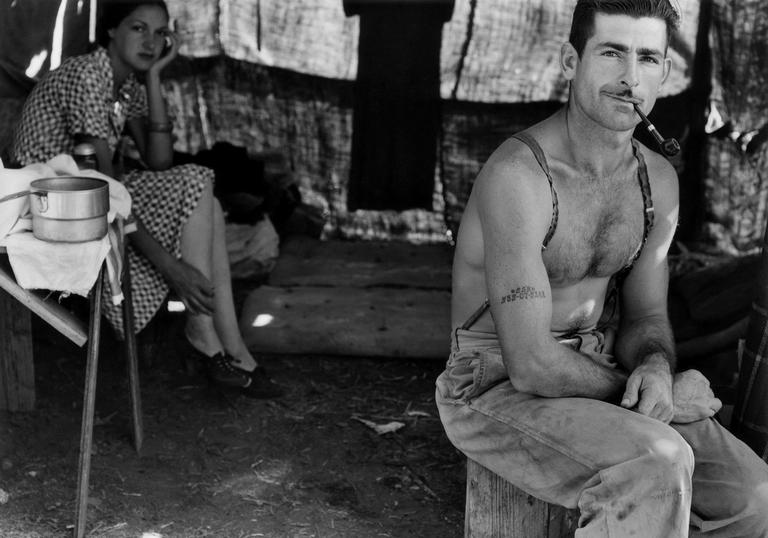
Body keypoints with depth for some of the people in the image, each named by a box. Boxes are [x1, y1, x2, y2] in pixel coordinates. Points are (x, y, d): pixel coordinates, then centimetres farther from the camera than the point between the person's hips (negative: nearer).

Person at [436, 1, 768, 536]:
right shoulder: (519, 174, -24)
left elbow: (645, 317, 10)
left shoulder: (658, 180, 3)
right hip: (497, 387, -7)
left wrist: (655, 368, -15)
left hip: (593, 377, 7)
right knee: (655, 462, -32)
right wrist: (647, 394, -16)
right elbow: (532, 365, -28)